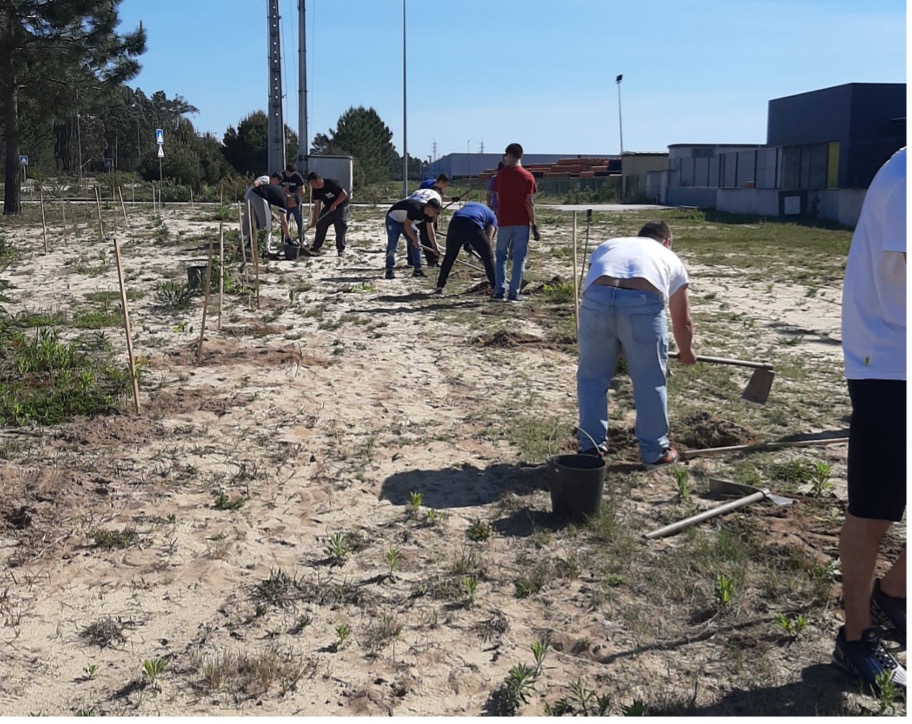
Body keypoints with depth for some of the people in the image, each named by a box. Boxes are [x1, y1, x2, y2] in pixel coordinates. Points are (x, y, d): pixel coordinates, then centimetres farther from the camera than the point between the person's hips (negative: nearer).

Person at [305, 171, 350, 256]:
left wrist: (334, 204, -25)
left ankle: (341, 249, -3)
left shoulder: (331, 183, -27)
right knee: (320, 225, -1)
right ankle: (316, 247, 5)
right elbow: (317, 206, -6)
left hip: (340, 207, -6)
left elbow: (344, 194, -25)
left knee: (340, 228, -14)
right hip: (328, 209, 6)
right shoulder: (316, 190, -8)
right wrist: (314, 221, -11)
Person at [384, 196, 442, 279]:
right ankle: (389, 271, -5)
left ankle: (418, 269, 3)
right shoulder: (416, 208, -35)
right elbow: (407, 226, -29)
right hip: (393, 219, -8)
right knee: (392, 245, -11)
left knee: (416, 244, -1)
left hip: (406, 220, 8)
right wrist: (414, 239, -24)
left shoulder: (428, 214, -12)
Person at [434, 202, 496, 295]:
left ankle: (440, 286, 23)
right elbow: (488, 238, 12)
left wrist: (466, 243, 25)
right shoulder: (493, 218, 27)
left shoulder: (470, 204, 41)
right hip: (472, 226, -3)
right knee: (488, 257, 13)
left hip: (455, 223, 3)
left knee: (449, 257, 22)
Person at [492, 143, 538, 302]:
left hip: (504, 222, 1)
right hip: (522, 223, -1)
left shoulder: (500, 175, 2)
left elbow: (498, 199, 5)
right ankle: (513, 293, 0)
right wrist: (534, 225, -4)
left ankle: (499, 292, 4)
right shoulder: (528, 177, -4)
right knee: (519, 258, 3)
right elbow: (529, 203, -7)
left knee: (501, 256, 11)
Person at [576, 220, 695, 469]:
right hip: (643, 302, -1)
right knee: (650, 381, 15)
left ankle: (591, 448, 25)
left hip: (596, 298, 2)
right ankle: (655, 452, 27)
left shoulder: (608, 245, 38)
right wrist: (686, 352, 57)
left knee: (592, 376, 19)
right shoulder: (671, 259, 33)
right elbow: (683, 321, 38)